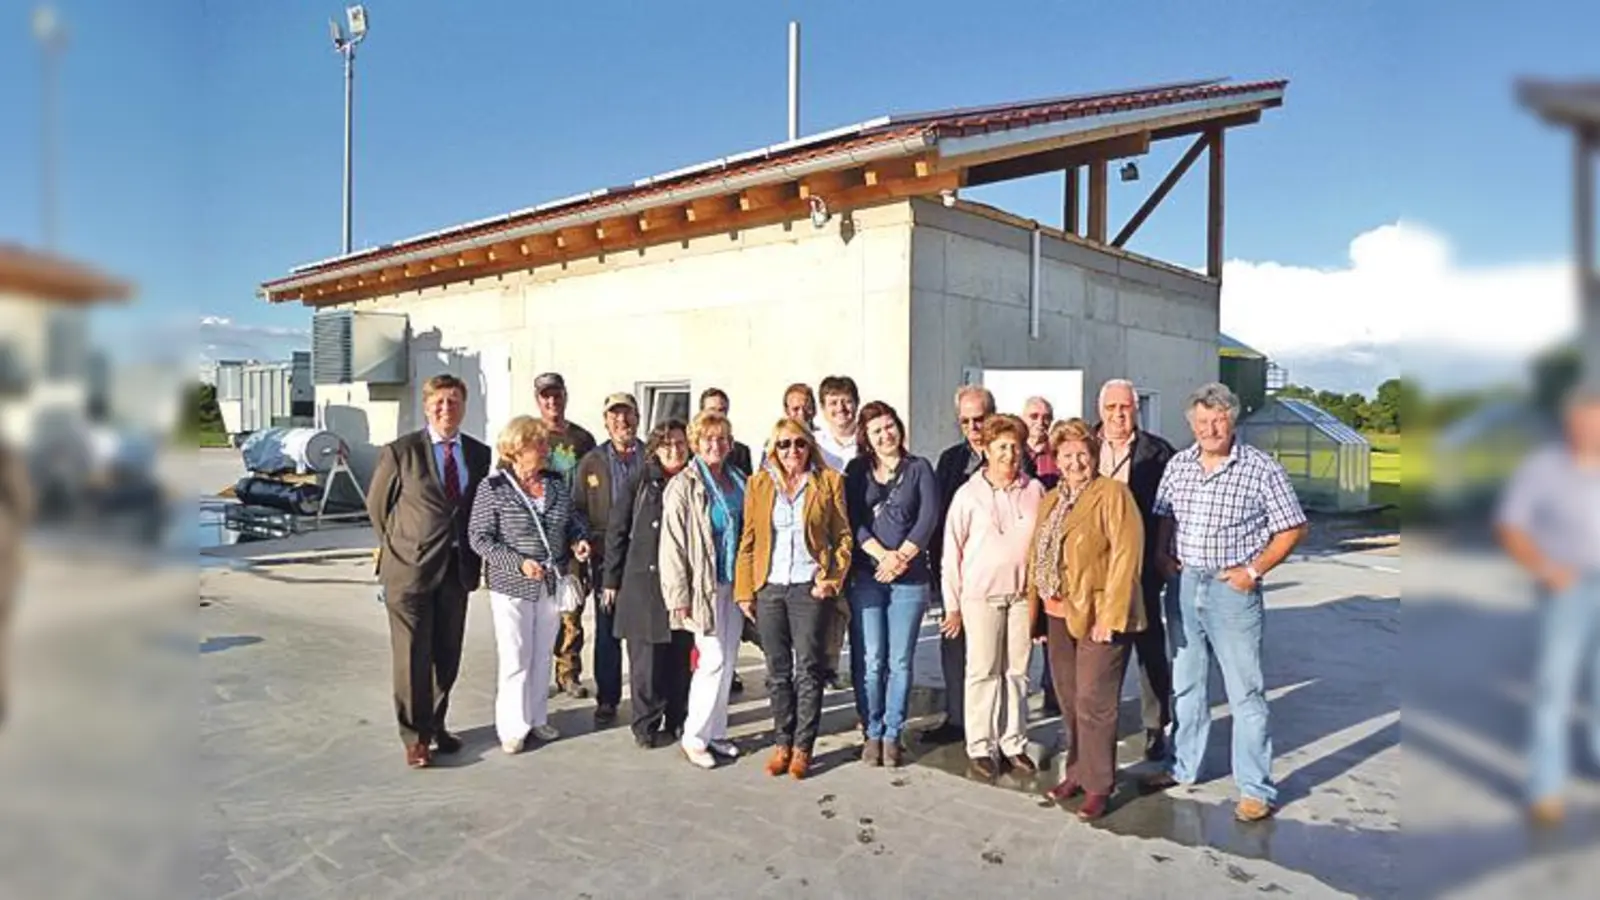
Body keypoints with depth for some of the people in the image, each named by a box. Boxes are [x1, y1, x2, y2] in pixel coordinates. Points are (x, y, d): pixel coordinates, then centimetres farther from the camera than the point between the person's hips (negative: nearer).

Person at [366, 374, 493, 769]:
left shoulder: (479, 454, 5)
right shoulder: (400, 451, -6)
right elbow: (377, 505, 4)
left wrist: (472, 558, 8)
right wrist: (397, 548, 5)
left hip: (458, 569, 4)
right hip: (410, 570, -4)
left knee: (447, 655, 12)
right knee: (412, 656, 1)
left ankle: (435, 724, 29)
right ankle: (415, 737, 14)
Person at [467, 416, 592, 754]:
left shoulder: (557, 484, 5)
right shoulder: (493, 488, -10)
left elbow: (574, 520, 17)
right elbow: (479, 537, -11)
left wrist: (579, 540, -5)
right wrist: (518, 563, -20)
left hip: (551, 585, 5)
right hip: (512, 586, -5)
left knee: (542, 656, 14)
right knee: (515, 659, 1)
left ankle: (537, 717, 29)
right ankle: (513, 727, 15)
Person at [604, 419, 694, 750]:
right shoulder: (641, 483, 1)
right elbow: (616, 531, 3)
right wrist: (611, 579, 2)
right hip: (644, 583, -2)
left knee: (681, 656, 5)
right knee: (646, 657, 1)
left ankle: (678, 721, 20)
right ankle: (647, 725, 14)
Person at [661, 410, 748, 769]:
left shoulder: (738, 482, 10)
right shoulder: (684, 486, -7)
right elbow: (672, 544, -10)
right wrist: (679, 597, -14)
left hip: (733, 584, 6)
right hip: (704, 585, -6)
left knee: (728, 662, 10)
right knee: (713, 659, -6)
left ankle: (716, 732, 23)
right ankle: (695, 737, 8)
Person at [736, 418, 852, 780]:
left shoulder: (829, 482, 3)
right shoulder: (759, 483, 8)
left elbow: (843, 537, 3)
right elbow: (748, 541, 8)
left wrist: (832, 580, -7)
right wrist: (744, 591, 3)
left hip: (810, 588, -2)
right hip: (769, 588, 2)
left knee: (807, 668, 1)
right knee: (777, 670, 9)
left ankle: (803, 746, 12)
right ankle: (781, 742, 20)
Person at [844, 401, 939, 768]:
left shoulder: (919, 468, 9)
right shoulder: (857, 470, 11)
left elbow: (929, 518, -1)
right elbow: (851, 520, 1)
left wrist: (901, 556, -11)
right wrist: (882, 554, -12)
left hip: (910, 577, 0)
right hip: (865, 575, 0)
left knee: (900, 662, 2)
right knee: (869, 660, -2)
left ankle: (893, 735, 13)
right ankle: (872, 733, 11)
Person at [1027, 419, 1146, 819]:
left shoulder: (1112, 493, -8)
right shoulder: (1050, 499, 15)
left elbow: (1125, 556, -15)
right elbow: (1037, 556, 17)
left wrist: (1109, 616, -18)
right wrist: (1036, 610, 10)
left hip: (1098, 616, -7)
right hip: (1058, 616, 7)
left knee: (1093, 704, -3)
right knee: (1069, 702, 13)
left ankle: (1098, 785, 10)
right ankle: (1077, 772, 28)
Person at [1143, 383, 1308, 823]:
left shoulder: (1261, 468, -8)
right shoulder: (1178, 464, 5)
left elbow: (1292, 527, -5)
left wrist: (1255, 569, -12)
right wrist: (1161, 555, 1)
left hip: (1232, 589, -5)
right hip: (1183, 585, 5)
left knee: (1245, 692, 1)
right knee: (1185, 684, 16)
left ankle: (1256, 790, 12)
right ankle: (1183, 767, 31)